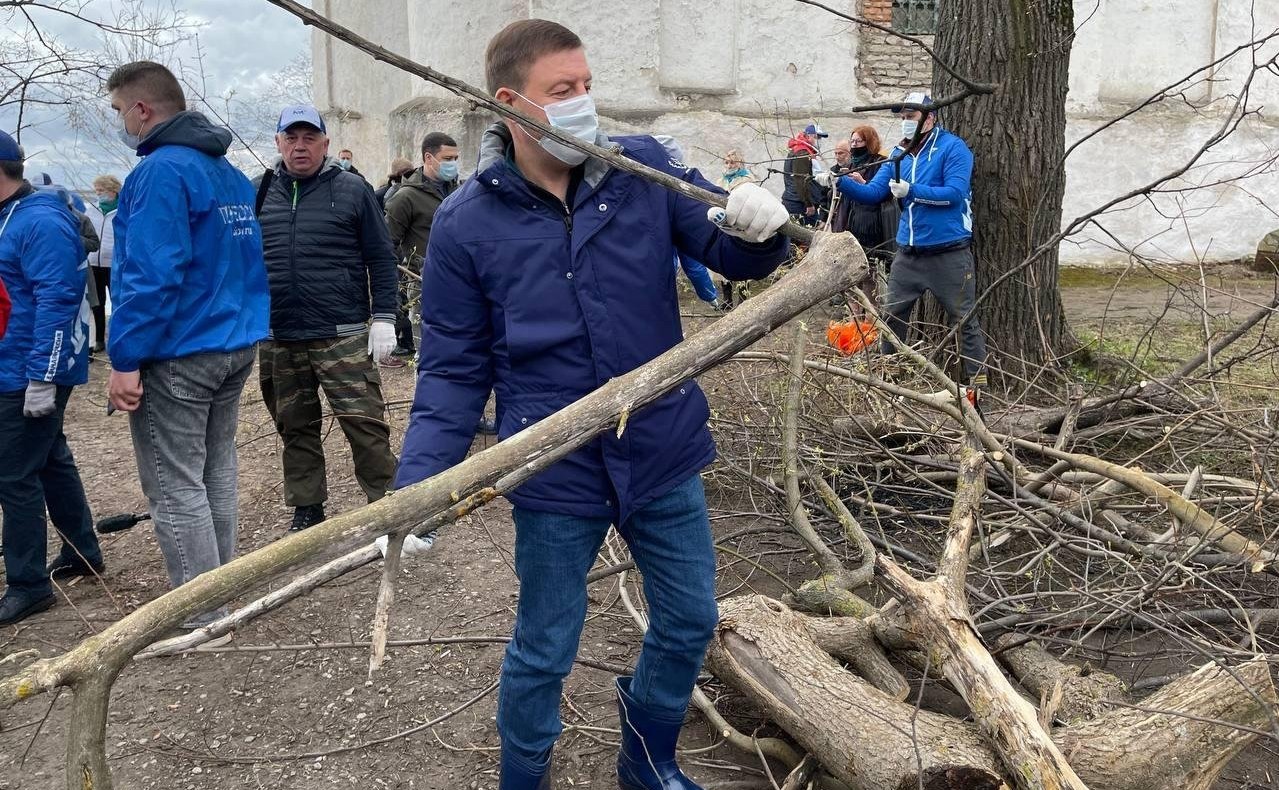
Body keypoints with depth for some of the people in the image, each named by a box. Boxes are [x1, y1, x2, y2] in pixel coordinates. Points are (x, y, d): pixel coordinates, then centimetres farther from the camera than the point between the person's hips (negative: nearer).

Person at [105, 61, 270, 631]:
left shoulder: (162, 171, -15)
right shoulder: (231, 175, 13)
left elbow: (151, 274, -23)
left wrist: (125, 359, -20)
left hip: (176, 356, -9)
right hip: (235, 346, 9)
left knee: (175, 489, -2)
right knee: (216, 473, 17)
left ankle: (201, 619, 4)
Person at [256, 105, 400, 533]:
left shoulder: (352, 189, 1)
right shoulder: (261, 192, 10)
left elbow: (381, 258, 1)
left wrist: (383, 317, -5)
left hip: (343, 335, -4)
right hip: (278, 339, 4)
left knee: (365, 424, -4)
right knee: (295, 428, 12)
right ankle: (307, 509, 25)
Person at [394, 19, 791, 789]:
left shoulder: (645, 169, -5)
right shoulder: (466, 223, -9)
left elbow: (733, 252, -2)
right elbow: (454, 370, -5)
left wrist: (760, 226, -26)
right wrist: (417, 488, -15)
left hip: (665, 456, 3)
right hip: (558, 474, -2)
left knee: (689, 623, 19)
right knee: (543, 653, 13)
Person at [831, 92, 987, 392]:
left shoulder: (952, 148, -8)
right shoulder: (900, 154, 9)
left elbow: (955, 193, -19)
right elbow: (873, 193, 4)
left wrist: (911, 191, -22)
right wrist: (841, 181, -11)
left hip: (949, 254, -6)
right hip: (908, 254, 6)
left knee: (964, 320, 1)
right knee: (892, 315, 12)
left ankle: (977, 383, 8)